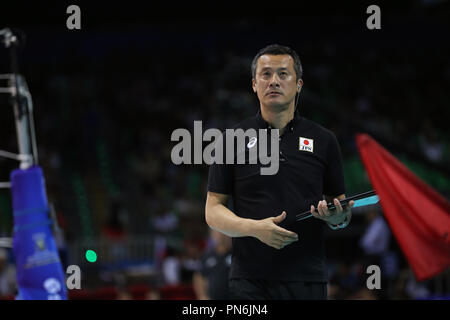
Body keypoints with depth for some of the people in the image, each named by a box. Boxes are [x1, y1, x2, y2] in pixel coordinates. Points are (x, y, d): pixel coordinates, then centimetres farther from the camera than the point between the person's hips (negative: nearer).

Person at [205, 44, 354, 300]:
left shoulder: (324, 141, 8)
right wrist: (255, 227, -14)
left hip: (307, 279, 1)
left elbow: (342, 209, 12)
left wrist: (337, 218, -12)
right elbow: (213, 211, 4)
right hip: (250, 281, -1)